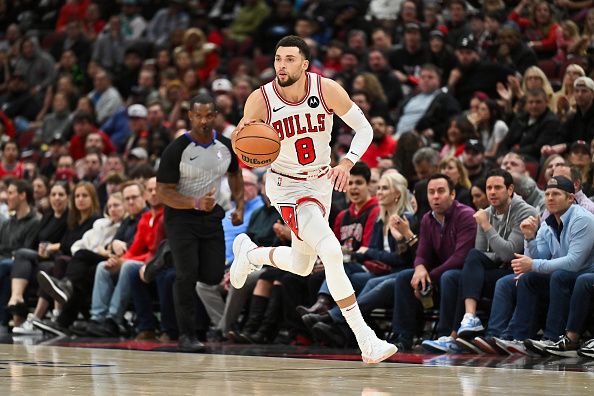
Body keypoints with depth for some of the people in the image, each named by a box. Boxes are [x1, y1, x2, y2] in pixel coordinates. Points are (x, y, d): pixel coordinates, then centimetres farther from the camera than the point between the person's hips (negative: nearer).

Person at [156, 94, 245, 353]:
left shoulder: (226, 147, -1)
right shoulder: (176, 149, -17)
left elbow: (235, 173, 20)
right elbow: (164, 193, -17)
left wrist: (240, 205, 6)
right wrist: (197, 203, -31)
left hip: (211, 215, 5)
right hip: (180, 217, -4)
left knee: (214, 276, -2)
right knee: (187, 274, -16)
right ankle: (187, 335, -7)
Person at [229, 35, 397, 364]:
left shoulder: (327, 90, -17)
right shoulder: (260, 101, -21)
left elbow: (365, 129, -7)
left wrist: (346, 163, -24)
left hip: (321, 182, 4)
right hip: (287, 187, -4)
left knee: (302, 266, 19)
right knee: (331, 252, -24)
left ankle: (249, 252, 51)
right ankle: (366, 341, -20)